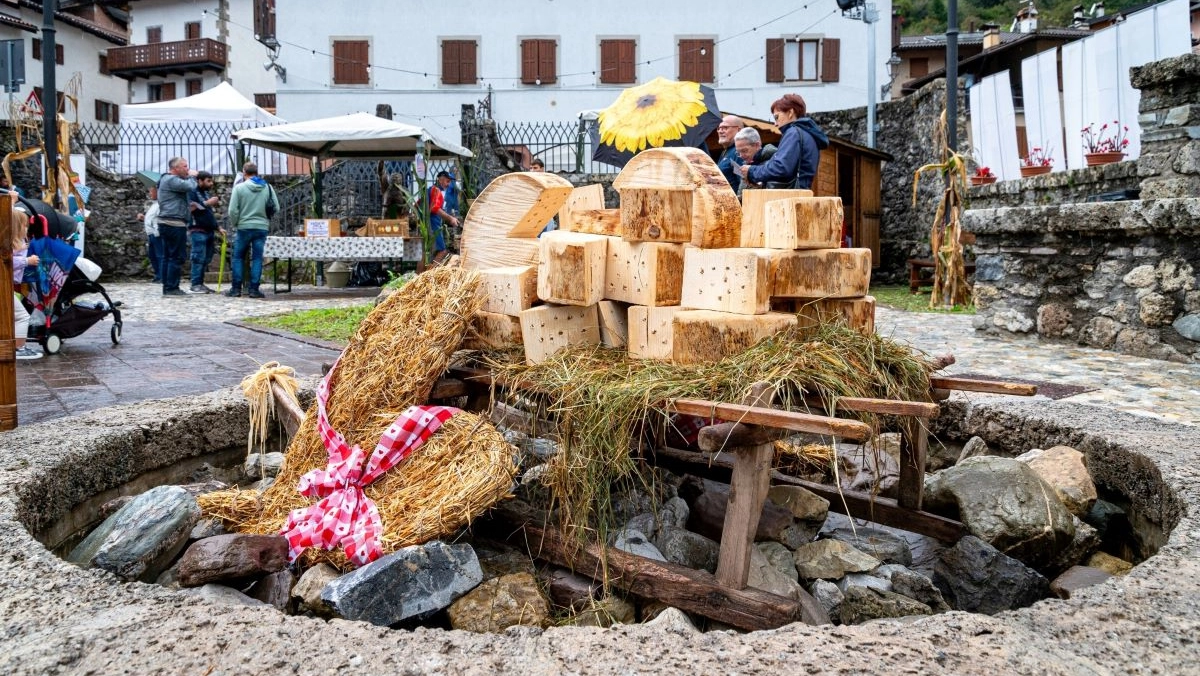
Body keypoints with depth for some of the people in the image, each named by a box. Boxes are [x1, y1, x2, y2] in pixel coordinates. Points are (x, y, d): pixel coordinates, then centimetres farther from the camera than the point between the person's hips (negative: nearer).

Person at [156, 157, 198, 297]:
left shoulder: (167, 180, 23)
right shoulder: (171, 180, -13)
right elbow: (190, 186, -24)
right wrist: (191, 176, -5)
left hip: (166, 224, 11)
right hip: (175, 224, -11)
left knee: (168, 256, 11)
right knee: (177, 257, -8)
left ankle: (167, 287, 15)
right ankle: (172, 287, -7)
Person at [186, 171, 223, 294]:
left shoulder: (206, 193, 22)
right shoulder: (192, 192, -3)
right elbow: (191, 207, -19)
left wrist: (218, 228, 20)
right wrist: (207, 203, -17)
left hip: (209, 231, 8)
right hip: (198, 231, -8)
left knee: (206, 259, 7)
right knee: (199, 258, -9)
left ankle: (200, 283, 11)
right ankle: (195, 284, -8)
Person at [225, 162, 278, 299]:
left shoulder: (239, 187, -5)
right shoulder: (267, 187, 0)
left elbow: (233, 210, -7)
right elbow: (276, 207, 2)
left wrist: (233, 225, 9)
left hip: (244, 227, -1)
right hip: (262, 227, 1)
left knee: (238, 258, 10)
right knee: (257, 258, 4)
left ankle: (236, 288, 9)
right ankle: (254, 289, 2)